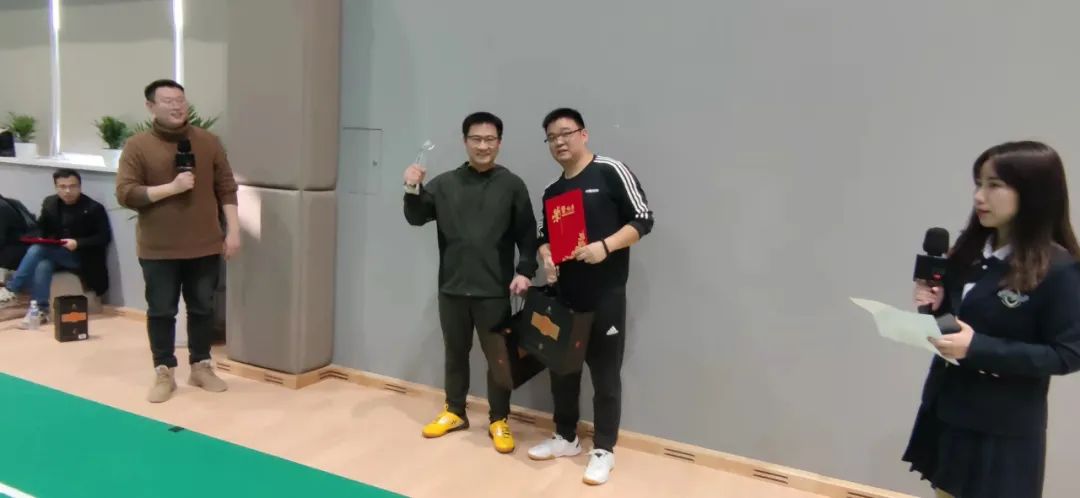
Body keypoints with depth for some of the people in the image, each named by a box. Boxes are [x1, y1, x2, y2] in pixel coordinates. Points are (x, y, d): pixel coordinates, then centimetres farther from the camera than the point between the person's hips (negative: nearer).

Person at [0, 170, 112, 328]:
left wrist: (78, 243, -23)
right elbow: (41, 228, 17)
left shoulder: (94, 208, -8)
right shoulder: (49, 203, 7)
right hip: (52, 254, 4)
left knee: (37, 250, -27)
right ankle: (40, 311, -27)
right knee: (42, 266, -31)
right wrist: (40, 239, -6)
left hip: (81, 258, -4)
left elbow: (105, 237, -10)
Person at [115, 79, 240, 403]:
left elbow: (227, 189, 4)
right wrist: (172, 187, -19)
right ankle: (164, 373, 21)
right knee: (161, 312, 7)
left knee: (202, 308, 12)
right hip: (158, 249, -1)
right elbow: (125, 194, -10)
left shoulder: (209, 142, 2)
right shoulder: (137, 147, -4)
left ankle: (201, 367, 26)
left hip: (205, 246, 2)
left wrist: (233, 230, -1)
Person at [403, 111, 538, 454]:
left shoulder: (512, 185, -1)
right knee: (455, 352, 16)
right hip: (452, 287, 3)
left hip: (494, 290, -2)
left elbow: (527, 234, 0)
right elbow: (416, 218, 6)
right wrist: (413, 190, -11)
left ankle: (499, 421, 20)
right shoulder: (445, 184, 5)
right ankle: (454, 412, 33)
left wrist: (525, 271, -10)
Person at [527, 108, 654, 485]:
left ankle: (604, 450, 16)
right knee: (561, 368, 14)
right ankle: (566, 437, 31)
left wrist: (605, 246, -21)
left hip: (605, 295, -6)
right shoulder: (552, 192, 14)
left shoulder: (611, 171, -6)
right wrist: (547, 258, -2)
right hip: (564, 295, 6)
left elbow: (643, 220, -9)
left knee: (605, 373, 3)